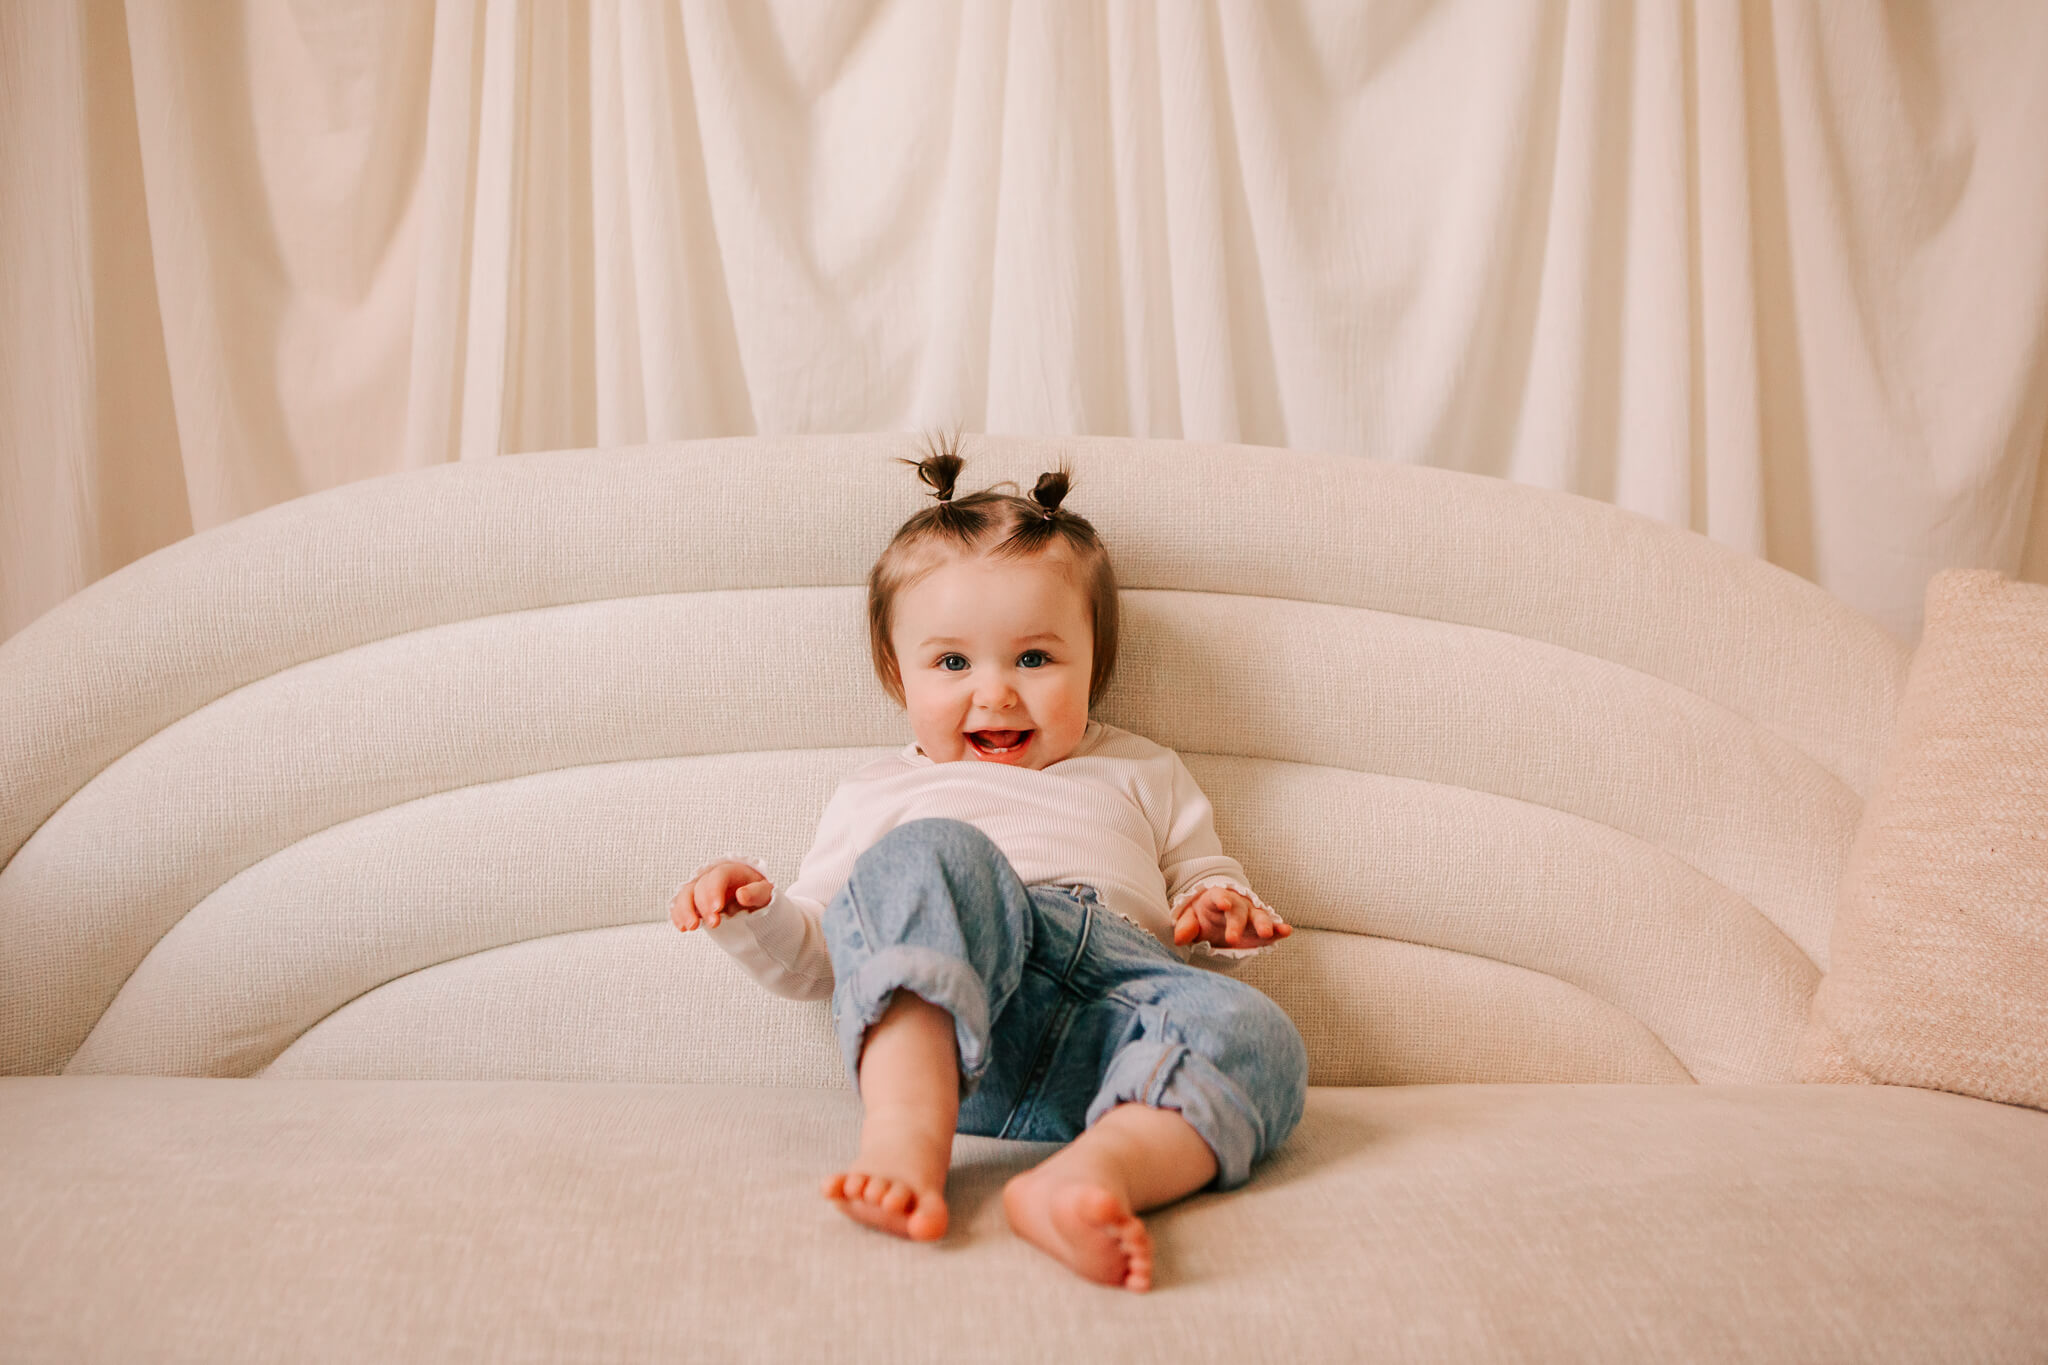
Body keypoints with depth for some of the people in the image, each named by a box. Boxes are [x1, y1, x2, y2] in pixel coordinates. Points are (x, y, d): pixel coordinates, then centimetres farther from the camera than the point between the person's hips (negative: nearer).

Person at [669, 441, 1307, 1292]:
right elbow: (813, 960, 28)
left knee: (1255, 1037, -31)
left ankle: (1095, 1170, -60)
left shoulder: (1142, 777, 32)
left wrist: (1222, 908, 9)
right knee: (933, 859, -33)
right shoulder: (880, 799, 30)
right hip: (929, 1027, -2)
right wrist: (756, 916, 5)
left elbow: (1200, 873, 35)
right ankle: (905, 1133, -52)